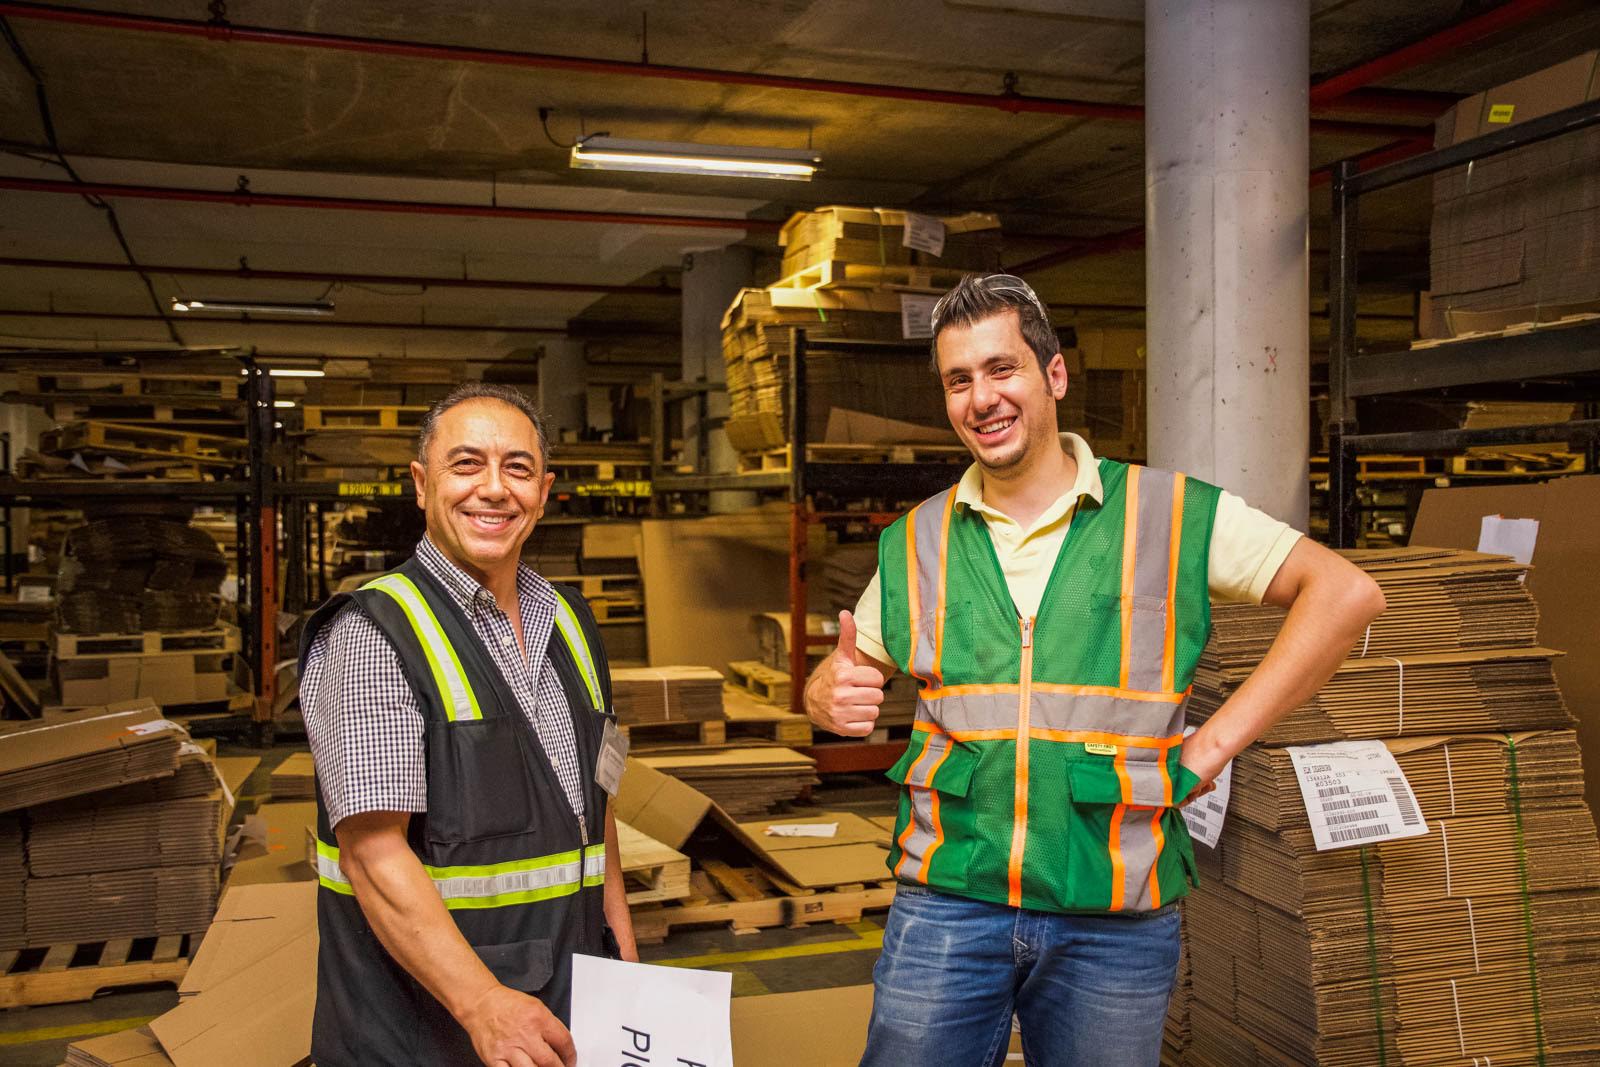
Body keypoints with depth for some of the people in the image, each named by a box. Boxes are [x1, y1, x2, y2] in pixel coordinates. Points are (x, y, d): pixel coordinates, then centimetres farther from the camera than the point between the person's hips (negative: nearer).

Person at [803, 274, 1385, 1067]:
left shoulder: (1171, 515, -2)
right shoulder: (916, 543, 6)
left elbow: (1346, 593, -4)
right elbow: (839, 679, 14)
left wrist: (1215, 742, -9)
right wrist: (831, 698, -11)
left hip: (1117, 918, -1)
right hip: (947, 902, 2)